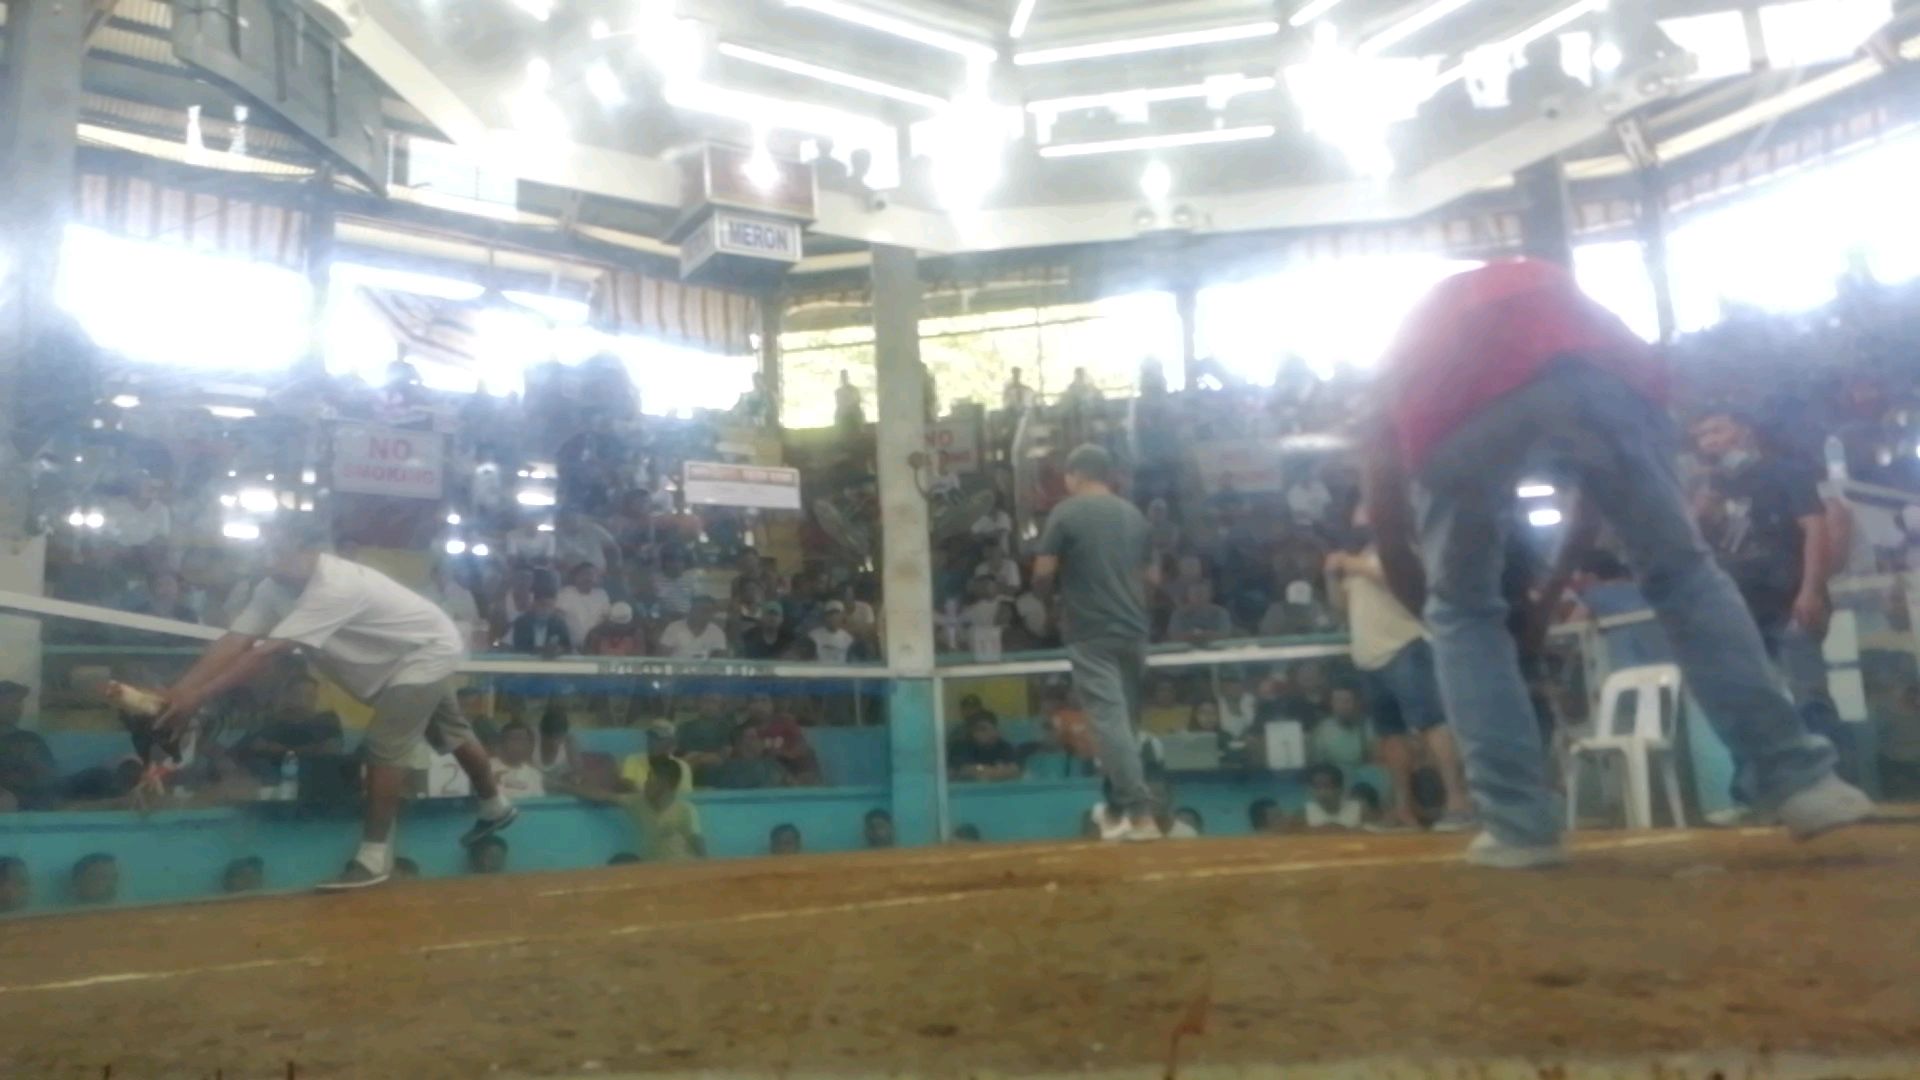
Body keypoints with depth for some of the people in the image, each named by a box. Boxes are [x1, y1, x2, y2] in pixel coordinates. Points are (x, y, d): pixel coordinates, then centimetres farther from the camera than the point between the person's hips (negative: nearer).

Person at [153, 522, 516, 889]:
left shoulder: (334, 588, -38)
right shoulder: (274, 589, -11)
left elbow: (268, 653, -44)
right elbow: (234, 642, -19)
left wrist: (198, 697, -45)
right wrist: (177, 691, -31)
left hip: (427, 651, -9)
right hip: (412, 655, 9)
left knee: (384, 746, -17)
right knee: (451, 736, 23)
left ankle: (375, 856, -8)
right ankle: (496, 808, 42)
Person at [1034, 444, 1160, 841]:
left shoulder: (1066, 512, -4)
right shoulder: (1133, 514, 11)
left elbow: (1042, 573, -8)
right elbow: (1152, 576, 15)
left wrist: (1065, 577, 14)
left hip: (1091, 633, -5)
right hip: (1132, 629, 6)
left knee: (1110, 719, -8)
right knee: (1126, 718, 14)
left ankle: (1141, 812, -15)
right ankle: (1119, 810, 23)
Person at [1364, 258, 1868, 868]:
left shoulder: (1412, 348, 43)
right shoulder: (1548, 286, 48)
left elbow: (1389, 530, 37)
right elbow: (1601, 473, 41)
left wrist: (1431, 611, 50)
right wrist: (1555, 588, 47)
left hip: (1458, 411, -1)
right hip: (1598, 371, 2)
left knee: (1461, 612, 18)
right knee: (1683, 574, 20)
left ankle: (1518, 826, 13)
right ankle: (1798, 780, 19)